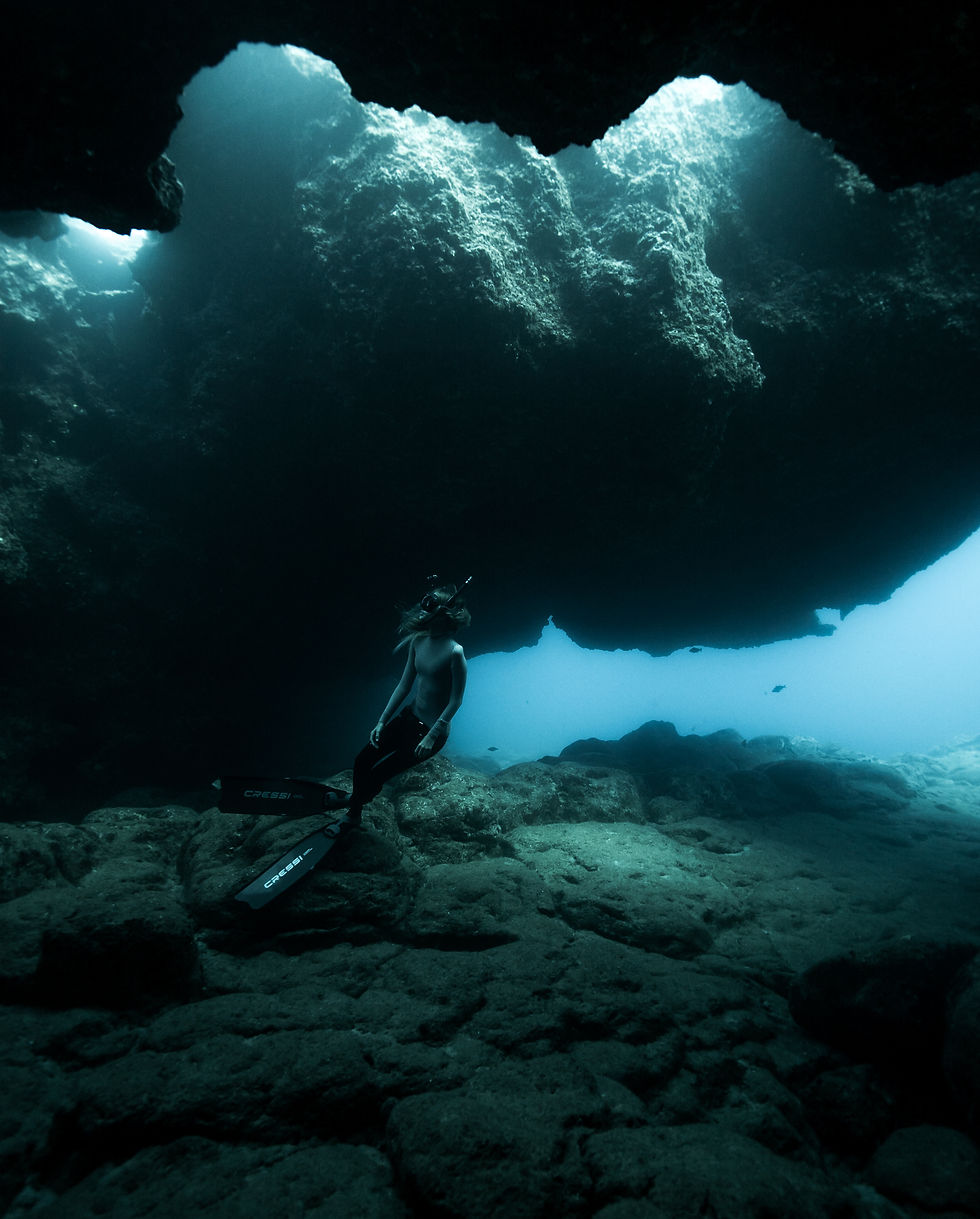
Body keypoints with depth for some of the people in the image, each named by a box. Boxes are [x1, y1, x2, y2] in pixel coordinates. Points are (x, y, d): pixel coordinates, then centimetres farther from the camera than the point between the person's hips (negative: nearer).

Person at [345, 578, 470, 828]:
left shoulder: (454, 652, -24)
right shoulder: (418, 641, -2)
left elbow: (456, 700, -19)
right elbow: (404, 685, 5)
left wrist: (432, 736, -20)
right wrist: (382, 721, 4)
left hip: (432, 729, -7)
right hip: (409, 718, 7)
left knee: (379, 773, 1)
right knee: (362, 761, 5)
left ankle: (352, 817, 30)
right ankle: (353, 810, 32)